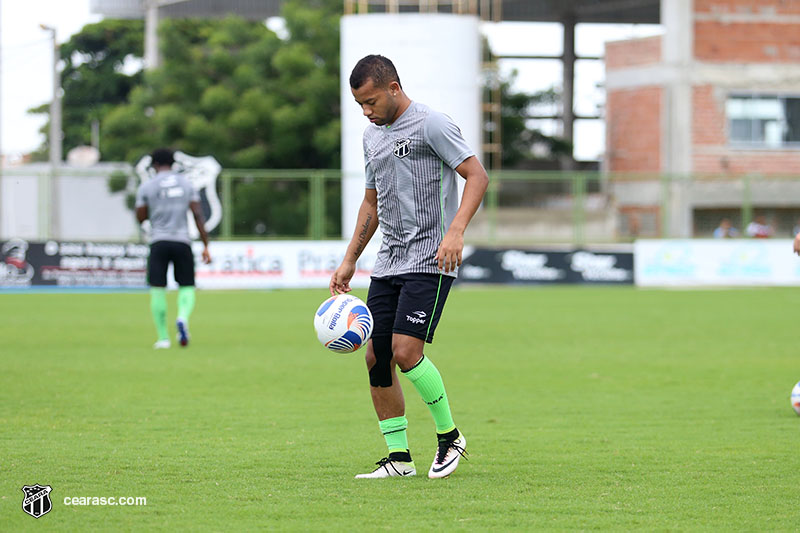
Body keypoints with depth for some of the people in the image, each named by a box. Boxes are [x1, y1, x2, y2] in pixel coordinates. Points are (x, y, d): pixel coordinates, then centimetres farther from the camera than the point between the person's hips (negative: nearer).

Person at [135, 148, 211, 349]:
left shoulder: (147, 187, 1)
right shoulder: (186, 184, 8)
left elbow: (140, 217, 4)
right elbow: (198, 215, 2)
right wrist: (206, 246, 2)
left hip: (159, 242, -1)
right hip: (183, 242, 1)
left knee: (157, 291, 3)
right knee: (187, 287, 8)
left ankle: (163, 338, 0)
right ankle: (183, 317, -23)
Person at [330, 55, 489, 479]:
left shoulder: (431, 125, -8)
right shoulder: (372, 135, 16)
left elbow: (477, 176, -12)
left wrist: (456, 230, -24)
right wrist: (349, 260, 21)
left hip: (430, 261, -8)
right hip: (388, 264, 8)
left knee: (405, 352, -17)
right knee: (376, 358, 1)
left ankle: (449, 435, 2)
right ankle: (399, 457, 9)